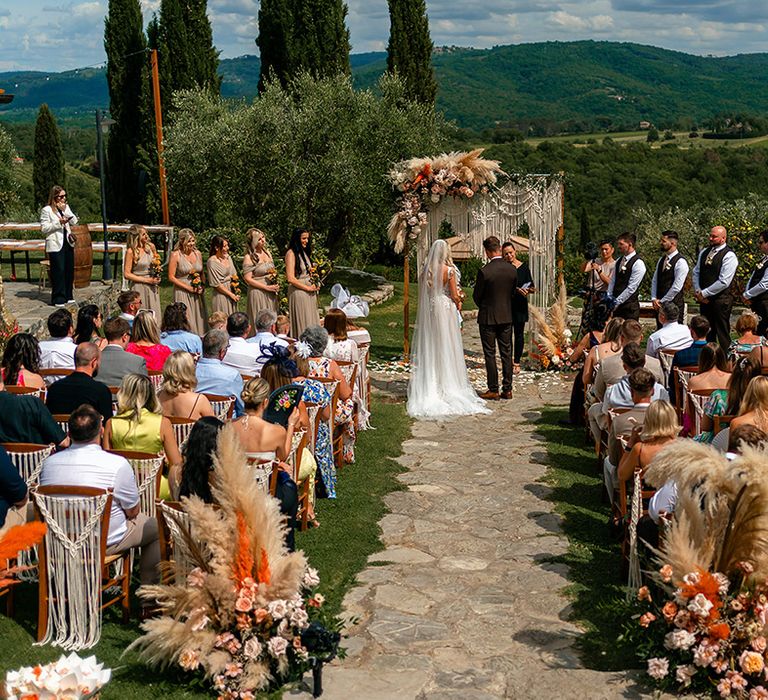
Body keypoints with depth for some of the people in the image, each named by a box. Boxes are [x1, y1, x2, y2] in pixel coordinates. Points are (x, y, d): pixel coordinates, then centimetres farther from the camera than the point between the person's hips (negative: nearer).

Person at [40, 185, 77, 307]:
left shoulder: (66, 207, 14)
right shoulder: (47, 210, -5)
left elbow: (74, 222, 4)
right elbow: (44, 228, -9)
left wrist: (64, 210, -6)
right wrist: (59, 222, -17)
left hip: (68, 243, 6)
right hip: (55, 245, -6)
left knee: (69, 270, 8)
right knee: (58, 271, -6)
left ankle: (68, 296, 19)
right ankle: (58, 299, -1)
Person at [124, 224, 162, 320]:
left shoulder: (151, 246, 4)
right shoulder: (131, 251, -12)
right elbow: (127, 274, -12)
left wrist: (157, 277, 4)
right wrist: (147, 280, -13)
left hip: (153, 287, 5)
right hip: (139, 287, -5)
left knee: (155, 315, 5)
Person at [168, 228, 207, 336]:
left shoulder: (198, 254, 9)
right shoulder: (176, 255, -7)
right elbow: (171, 277, -9)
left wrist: (203, 285, 0)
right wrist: (189, 288, -12)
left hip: (198, 294, 5)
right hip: (183, 293, -5)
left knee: (199, 319, 4)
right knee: (186, 323, -7)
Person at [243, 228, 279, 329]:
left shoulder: (267, 252, 9)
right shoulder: (249, 257, -11)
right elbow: (248, 279, -14)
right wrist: (267, 287, -15)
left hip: (271, 294, 6)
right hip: (258, 293, -6)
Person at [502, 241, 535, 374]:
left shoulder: (524, 266, 2)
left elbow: (530, 283, 4)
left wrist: (531, 289, -18)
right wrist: (517, 290, -20)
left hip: (520, 305, 1)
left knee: (519, 334, 5)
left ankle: (516, 362, 14)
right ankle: (509, 360, 15)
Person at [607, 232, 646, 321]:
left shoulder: (638, 264, -11)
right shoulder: (619, 261, 13)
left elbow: (631, 288, -15)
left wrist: (616, 302, -14)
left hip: (629, 306, -7)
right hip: (616, 306, 7)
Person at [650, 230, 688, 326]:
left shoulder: (680, 262, -12)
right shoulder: (661, 260, 13)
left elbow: (677, 287, -17)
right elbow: (654, 281, 15)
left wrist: (661, 301, -11)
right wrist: (654, 299, 1)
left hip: (674, 304, -7)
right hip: (660, 304, 7)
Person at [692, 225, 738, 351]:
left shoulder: (729, 256, -12)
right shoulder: (704, 252, 12)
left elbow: (723, 282, -17)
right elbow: (696, 272, 15)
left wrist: (704, 293, -13)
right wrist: (698, 291, -1)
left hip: (721, 299, -7)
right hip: (705, 298, 7)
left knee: (722, 334, -1)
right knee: (707, 331, 11)